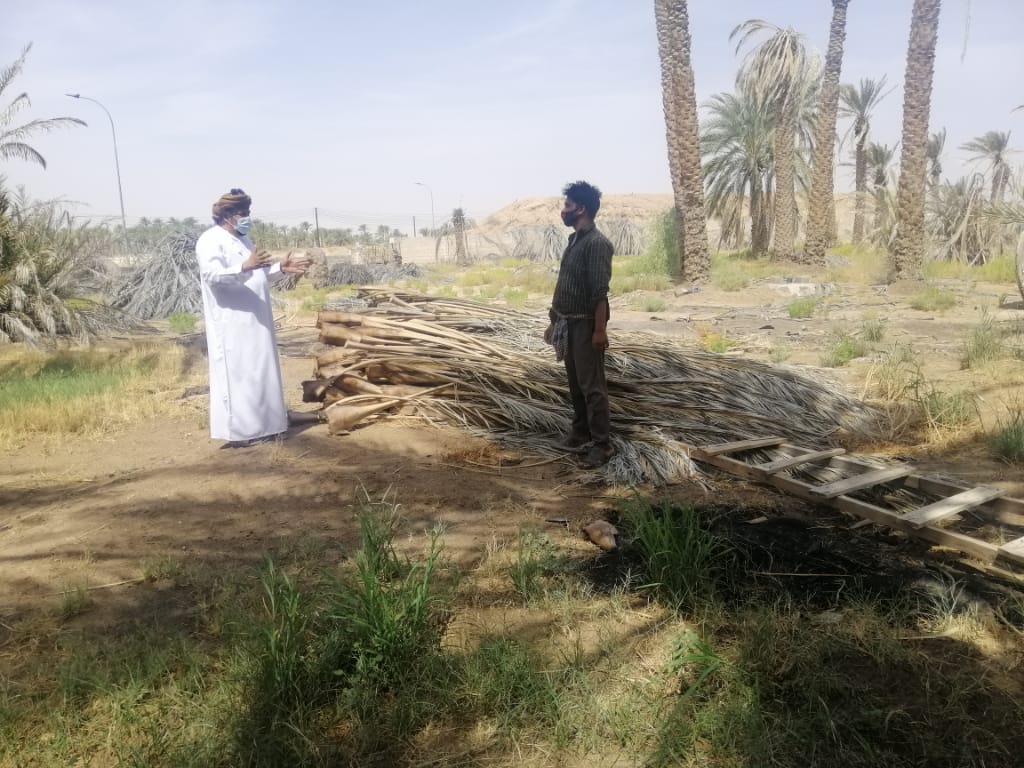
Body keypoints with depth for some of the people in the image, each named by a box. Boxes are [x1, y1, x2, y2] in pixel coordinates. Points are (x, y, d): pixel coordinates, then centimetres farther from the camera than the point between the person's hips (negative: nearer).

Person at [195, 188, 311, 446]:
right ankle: (236, 432, -1)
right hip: (231, 323, -9)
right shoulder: (210, 240, -10)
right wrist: (245, 266, -38)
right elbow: (211, 274, -25)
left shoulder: (243, 239, 18)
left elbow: (259, 276, 23)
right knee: (236, 374, -6)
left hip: (254, 321, 9)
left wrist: (280, 269, 6)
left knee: (258, 372, 11)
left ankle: (258, 425, 19)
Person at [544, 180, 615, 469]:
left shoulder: (597, 243, -17)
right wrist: (554, 321, 19)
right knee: (575, 384, 16)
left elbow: (600, 291, -21)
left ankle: (602, 444, 3)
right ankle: (580, 433, 28)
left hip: (586, 325, -9)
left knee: (592, 386, -4)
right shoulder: (574, 240, 13)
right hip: (569, 324, 9)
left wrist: (600, 329, -23)